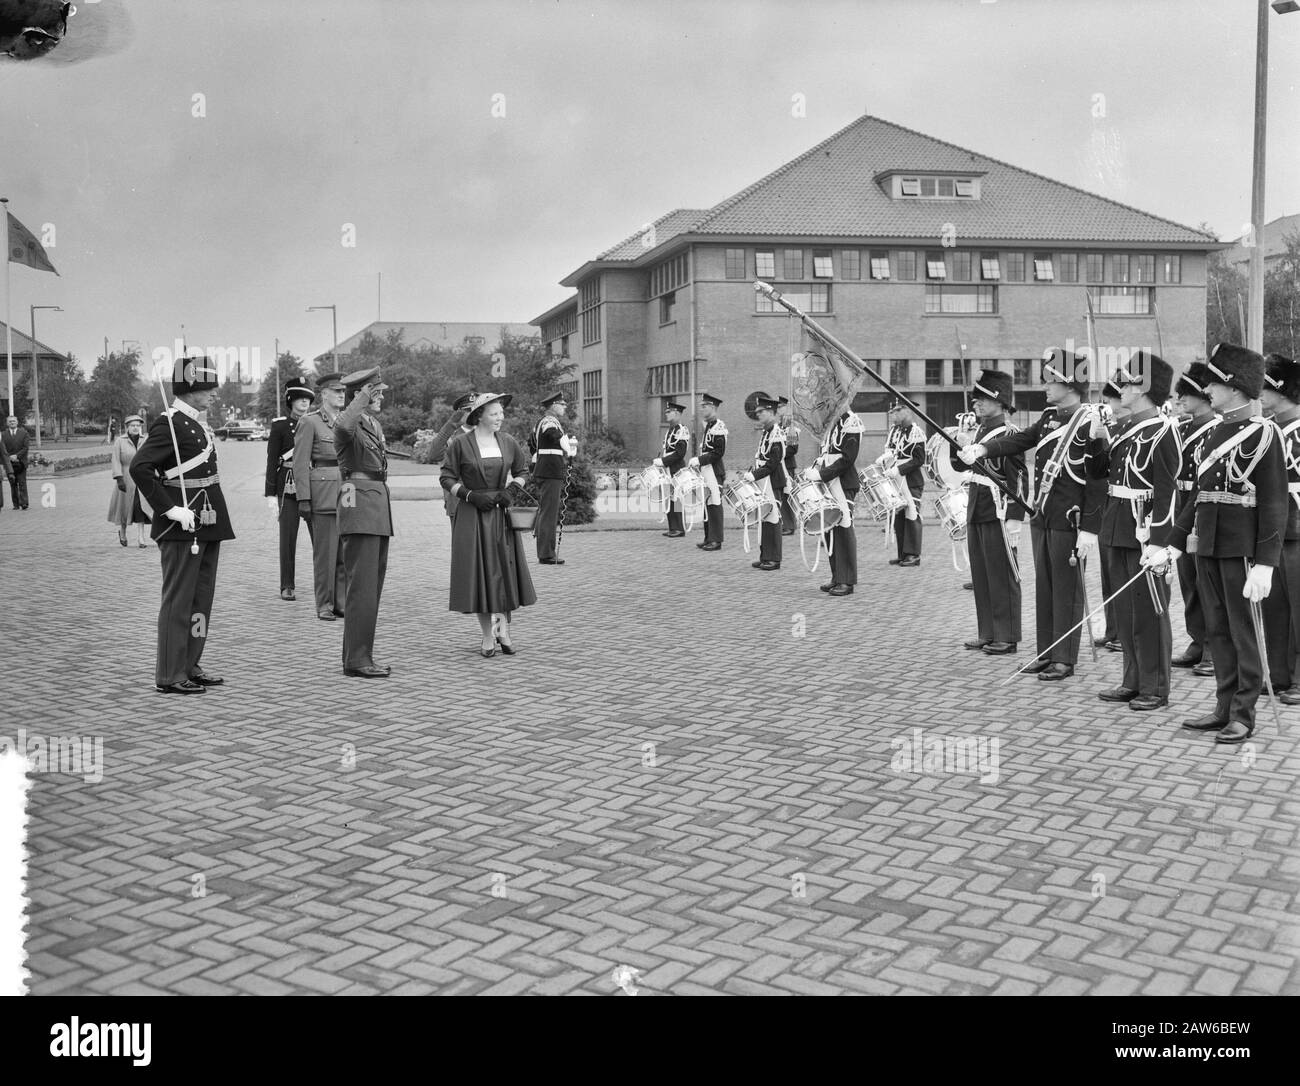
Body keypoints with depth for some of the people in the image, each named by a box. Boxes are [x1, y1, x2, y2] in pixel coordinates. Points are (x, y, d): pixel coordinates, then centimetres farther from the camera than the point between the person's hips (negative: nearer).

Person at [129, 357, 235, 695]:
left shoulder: (199, 424, 14)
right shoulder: (169, 424, -13)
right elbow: (139, 467, -21)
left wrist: (216, 521, 16)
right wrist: (169, 509, -21)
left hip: (208, 527, 9)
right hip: (182, 528, -9)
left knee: (201, 599, 13)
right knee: (178, 601, -3)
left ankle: (190, 667, 23)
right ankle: (170, 676, 3)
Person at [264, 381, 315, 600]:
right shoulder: (280, 425, 2)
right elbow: (272, 460, 1)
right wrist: (270, 493, -5)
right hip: (288, 485, -2)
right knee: (288, 536, 0)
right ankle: (287, 586, 6)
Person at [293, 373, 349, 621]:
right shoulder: (309, 422, -3)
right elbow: (300, 464, -6)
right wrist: (304, 498, -13)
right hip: (324, 494, -5)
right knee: (325, 550, -1)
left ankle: (342, 602, 13)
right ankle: (324, 605, 7)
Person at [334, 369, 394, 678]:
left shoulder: (375, 425, 19)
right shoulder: (348, 421, -9)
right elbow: (344, 424, -36)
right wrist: (364, 396, -22)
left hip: (379, 504, 10)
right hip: (359, 503, -10)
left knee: (373, 585, 11)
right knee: (362, 586, -10)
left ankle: (357, 656, 18)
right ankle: (357, 661, -7)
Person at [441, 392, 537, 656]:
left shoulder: (508, 443, 4)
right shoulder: (460, 444, -6)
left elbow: (522, 470, 16)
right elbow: (447, 478, -3)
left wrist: (511, 490, -2)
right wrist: (470, 495, -15)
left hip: (502, 515, 3)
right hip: (472, 517, -3)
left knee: (506, 571, 0)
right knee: (480, 573, 0)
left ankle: (503, 629, 13)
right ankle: (488, 636, 10)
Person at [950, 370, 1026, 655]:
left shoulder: (1009, 434, -11)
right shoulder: (978, 432, 13)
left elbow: (1019, 478, -14)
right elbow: (959, 465, 20)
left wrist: (1014, 518, -18)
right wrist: (957, 442, 0)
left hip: (999, 515, -8)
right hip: (976, 514, 8)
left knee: (1003, 576, 0)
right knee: (980, 576, 12)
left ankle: (1007, 637, 7)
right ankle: (987, 634, 20)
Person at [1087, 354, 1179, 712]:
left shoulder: (1162, 431, -13)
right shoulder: (1122, 427, 12)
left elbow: (1167, 491, -17)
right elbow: (1098, 471, 19)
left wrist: (1157, 542, -22)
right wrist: (1096, 439, 2)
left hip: (1144, 532, -8)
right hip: (1117, 531, 8)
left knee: (1149, 612, 0)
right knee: (1124, 610, 13)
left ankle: (1155, 689, 9)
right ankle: (1133, 681, 23)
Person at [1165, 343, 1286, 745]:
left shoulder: (1262, 433, -10)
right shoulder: (1215, 432, 13)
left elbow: (1274, 504, -14)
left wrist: (1264, 564, -20)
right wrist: (1174, 543, 14)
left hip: (1241, 548, -7)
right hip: (1208, 546, 7)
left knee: (1243, 632, 1)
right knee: (1217, 630, 11)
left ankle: (1243, 716, 9)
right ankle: (1224, 707, 20)